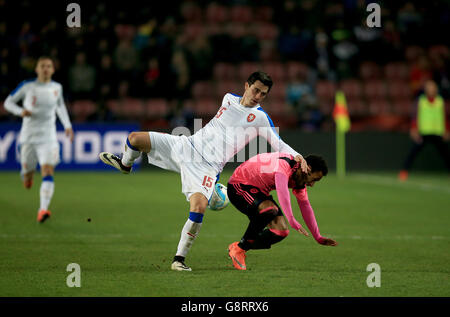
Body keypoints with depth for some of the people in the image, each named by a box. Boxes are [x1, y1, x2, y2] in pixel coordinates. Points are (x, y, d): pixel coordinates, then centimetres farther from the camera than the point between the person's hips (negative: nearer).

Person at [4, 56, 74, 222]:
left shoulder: (57, 87, 4)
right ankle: (26, 172, 46)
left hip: (48, 138, 1)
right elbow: (8, 102, 5)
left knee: (48, 172, -22)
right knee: (27, 184, 7)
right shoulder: (27, 86, -3)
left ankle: (43, 209, -28)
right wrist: (20, 111, -15)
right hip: (28, 138, -1)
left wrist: (67, 125, 13)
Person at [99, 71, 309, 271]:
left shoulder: (260, 117, -1)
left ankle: (180, 258, -13)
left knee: (198, 208, -29)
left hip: (208, 166, -4)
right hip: (186, 146, 4)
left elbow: (278, 144, -3)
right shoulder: (229, 99, 13)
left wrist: (296, 156, -19)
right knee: (135, 138, -9)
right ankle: (125, 164, 29)